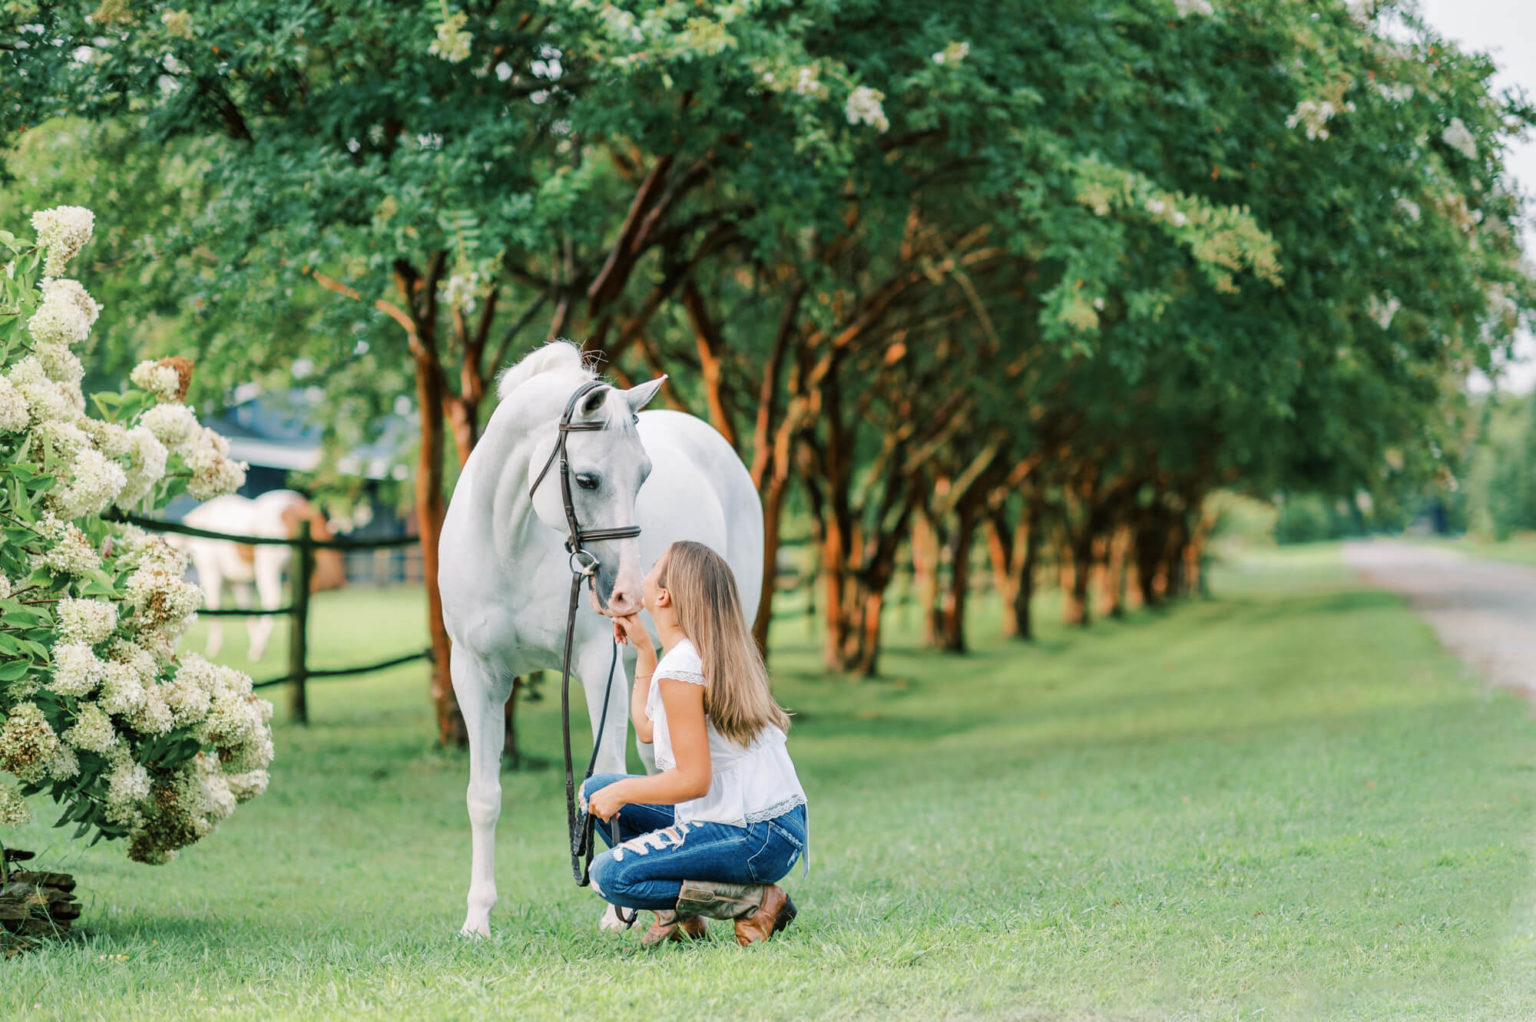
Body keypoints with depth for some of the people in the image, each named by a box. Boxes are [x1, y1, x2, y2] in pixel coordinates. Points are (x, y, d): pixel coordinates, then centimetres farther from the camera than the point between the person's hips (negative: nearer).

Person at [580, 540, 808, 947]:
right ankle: (679, 912, 12)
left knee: (609, 875, -18)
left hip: (757, 839, -10)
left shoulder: (679, 668, -19)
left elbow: (693, 780, -21)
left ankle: (754, 902, -10)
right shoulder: (708, 653, 11)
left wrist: (621, 793, -8)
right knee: (596, 790, 15)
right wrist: (642, 647, 25)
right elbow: (647, 728, 21)